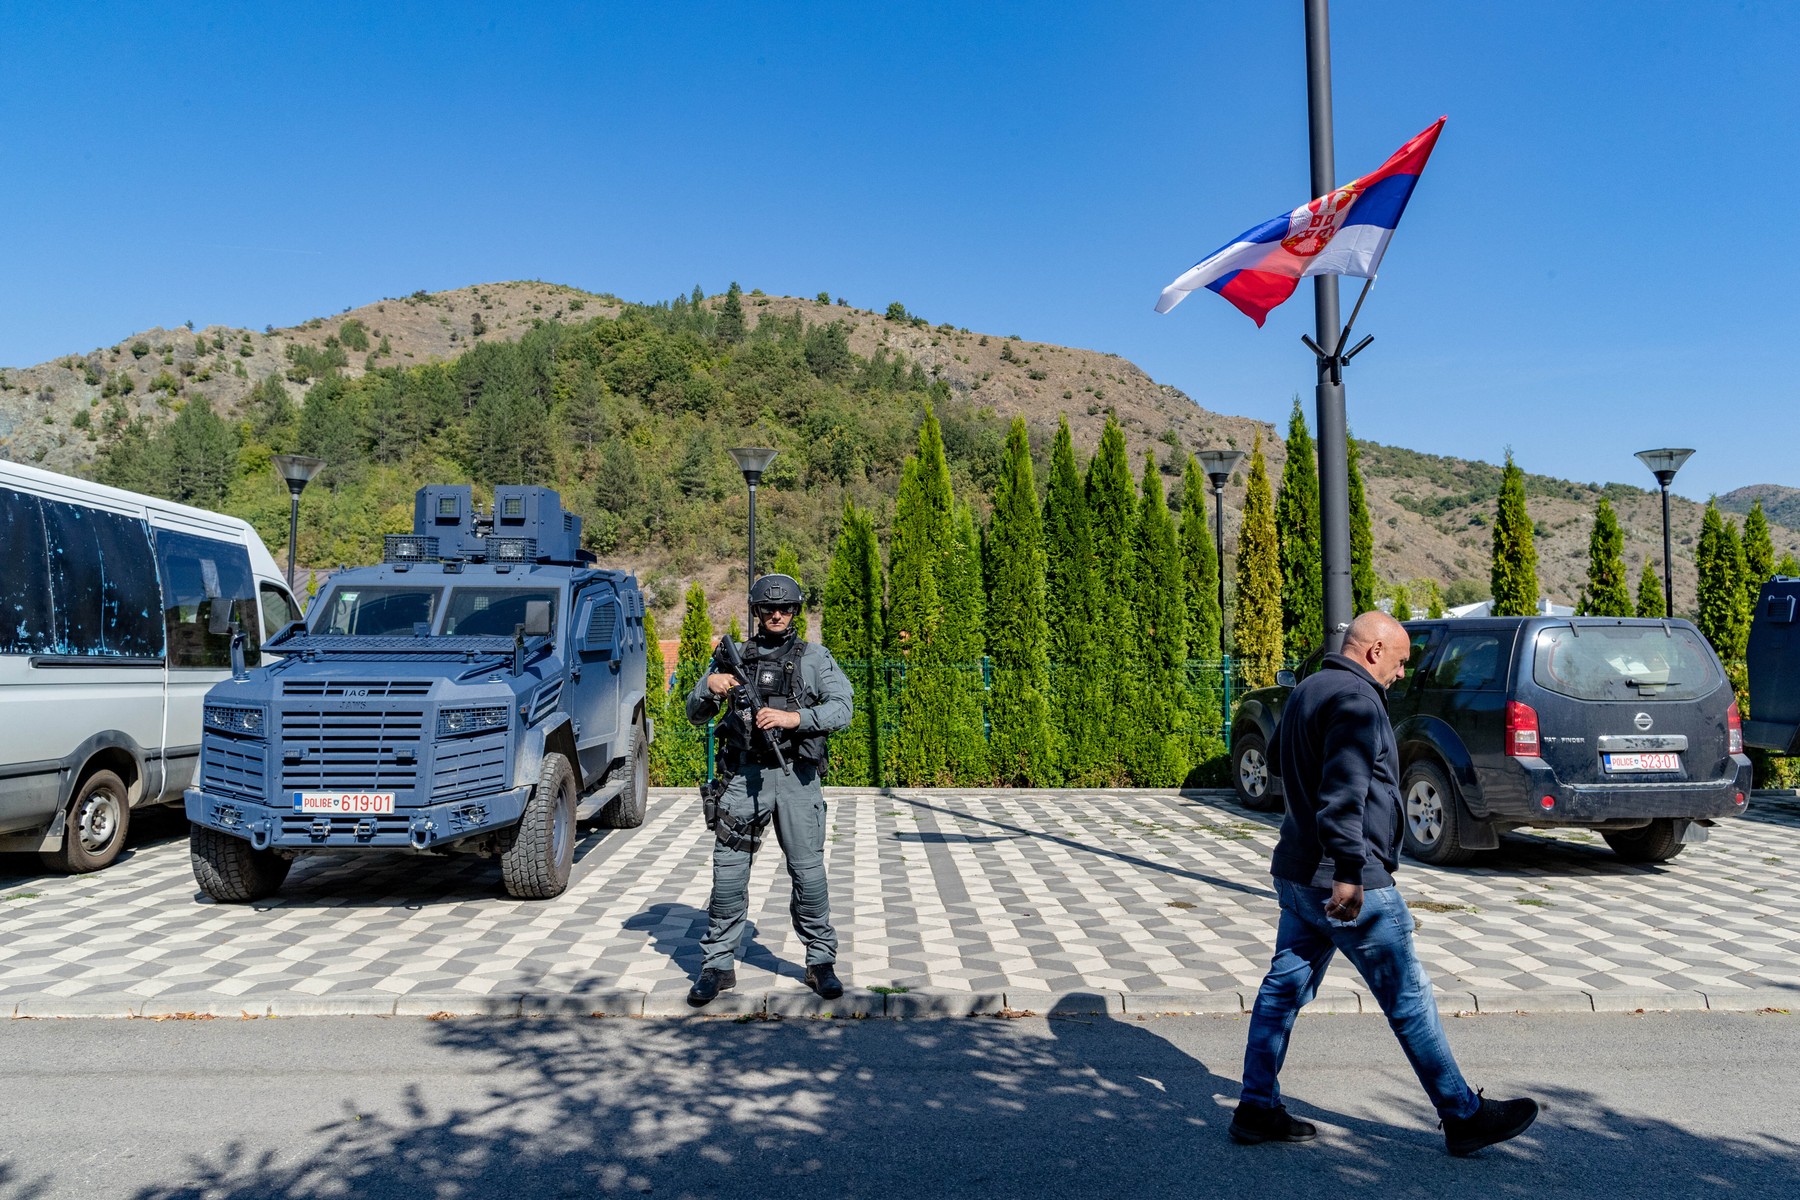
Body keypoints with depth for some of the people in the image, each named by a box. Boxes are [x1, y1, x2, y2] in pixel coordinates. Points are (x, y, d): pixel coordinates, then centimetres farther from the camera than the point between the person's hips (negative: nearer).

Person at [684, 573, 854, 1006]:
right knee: (728, 874, 2)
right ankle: (717, 966, 13)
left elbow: (841, 709, -6)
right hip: (745, 777, 1)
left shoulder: (815, 657, 6)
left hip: (796, 779, -1)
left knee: (808, 873, 2)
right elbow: (695, 715, 10)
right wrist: (709, 685, -11)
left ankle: (821, 962, 16)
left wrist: (793, 718, -20)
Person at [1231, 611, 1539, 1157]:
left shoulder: (1307, 690, 15)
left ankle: (1257, 1109, 15)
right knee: (1409, 1000, 2)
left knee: (1283, 987, 10)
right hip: (1351, 885, -9)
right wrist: (1349, 872, -29)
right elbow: (1342, 794, -27)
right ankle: (1464, 1117, 15)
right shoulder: (1356, 701, -16)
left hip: (1296, 876, 10)